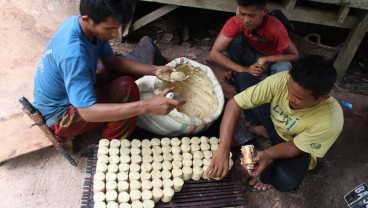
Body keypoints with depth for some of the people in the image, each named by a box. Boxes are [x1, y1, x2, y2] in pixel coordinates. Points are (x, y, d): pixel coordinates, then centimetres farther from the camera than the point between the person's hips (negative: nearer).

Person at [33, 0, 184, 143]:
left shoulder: (79, 23, -10)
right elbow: (88, 112, -40)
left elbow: (112, 61, -1)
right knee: (126, 88, -24)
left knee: (124, 72, 4)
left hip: (72, 95, 9)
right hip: (60, 115, -8)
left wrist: (155, 70, -14)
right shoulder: (72, 52, -37)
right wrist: (146, 106, -46)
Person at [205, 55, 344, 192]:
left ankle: (268, 172, 1)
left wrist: (268, 154, -43)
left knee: (286, 180, -37)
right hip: (273, 122, 3)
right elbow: (234, 104, -33)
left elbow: (295, 147, -23)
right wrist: (223, 149, -39)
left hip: (298, 147, -2)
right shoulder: (281, 80, -33)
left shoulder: (330, 120, -36)